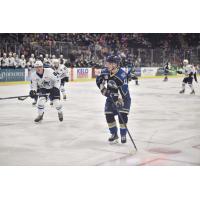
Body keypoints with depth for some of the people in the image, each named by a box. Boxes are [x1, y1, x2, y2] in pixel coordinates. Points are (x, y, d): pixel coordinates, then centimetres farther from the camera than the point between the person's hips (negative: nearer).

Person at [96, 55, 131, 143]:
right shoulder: (105, 71, -10)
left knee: (122, 115, -15)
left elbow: (124, 89, -33)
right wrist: (102, 88, -7)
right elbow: (98, 80, 8)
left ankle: (123, 135, 4)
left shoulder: (122, 74, -29)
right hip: (111, 97, 6)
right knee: (109, 115, 0)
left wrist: (120, 98, -41)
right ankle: (114, 134, 19)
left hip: (123, 97, -5)